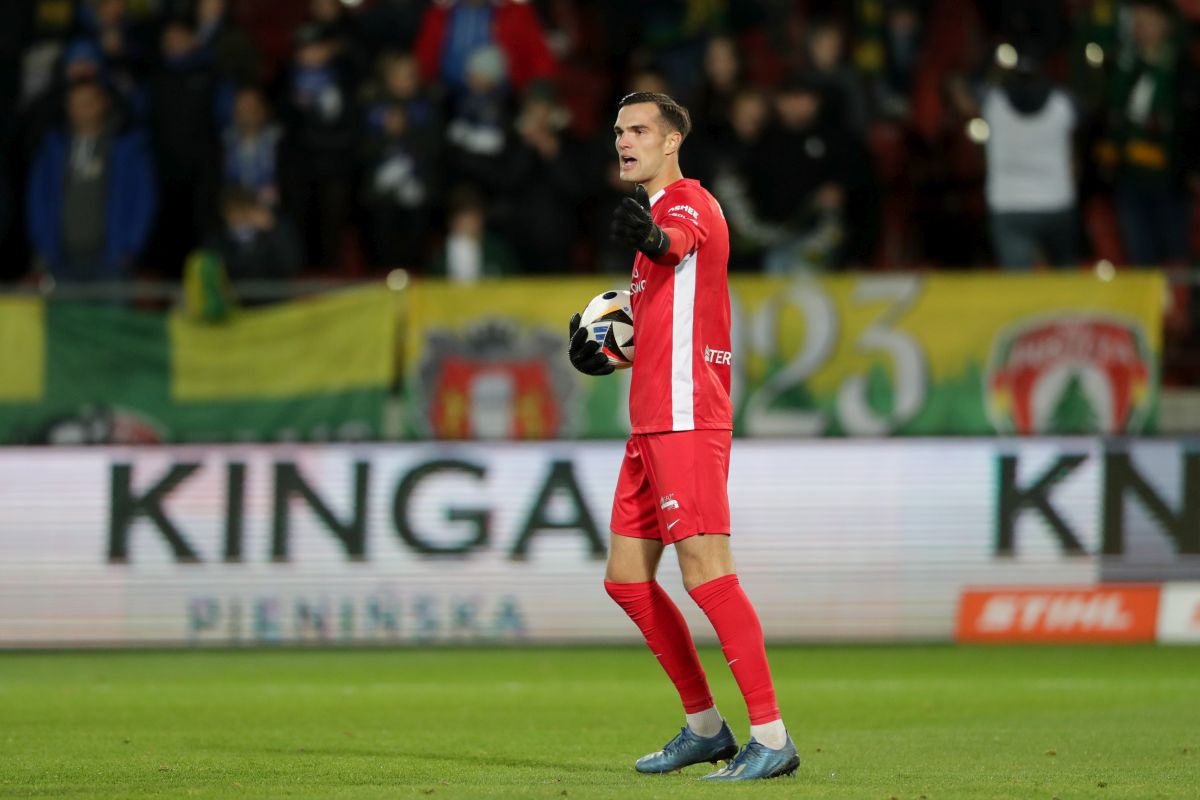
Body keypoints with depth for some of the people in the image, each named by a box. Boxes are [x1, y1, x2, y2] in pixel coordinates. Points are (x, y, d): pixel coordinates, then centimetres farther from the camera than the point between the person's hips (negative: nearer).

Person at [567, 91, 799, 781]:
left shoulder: (691, 205, -9)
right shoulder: (658, 212, 21)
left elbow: (678, 245, -36)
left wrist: (649, 237, -59)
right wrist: (608, 356, 16)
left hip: (687, 423, -10)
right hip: (652, 425, 10)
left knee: (706, 574, -14)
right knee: (627, 578, 11)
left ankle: (772, 737, -14)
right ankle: (705, 726, 20)